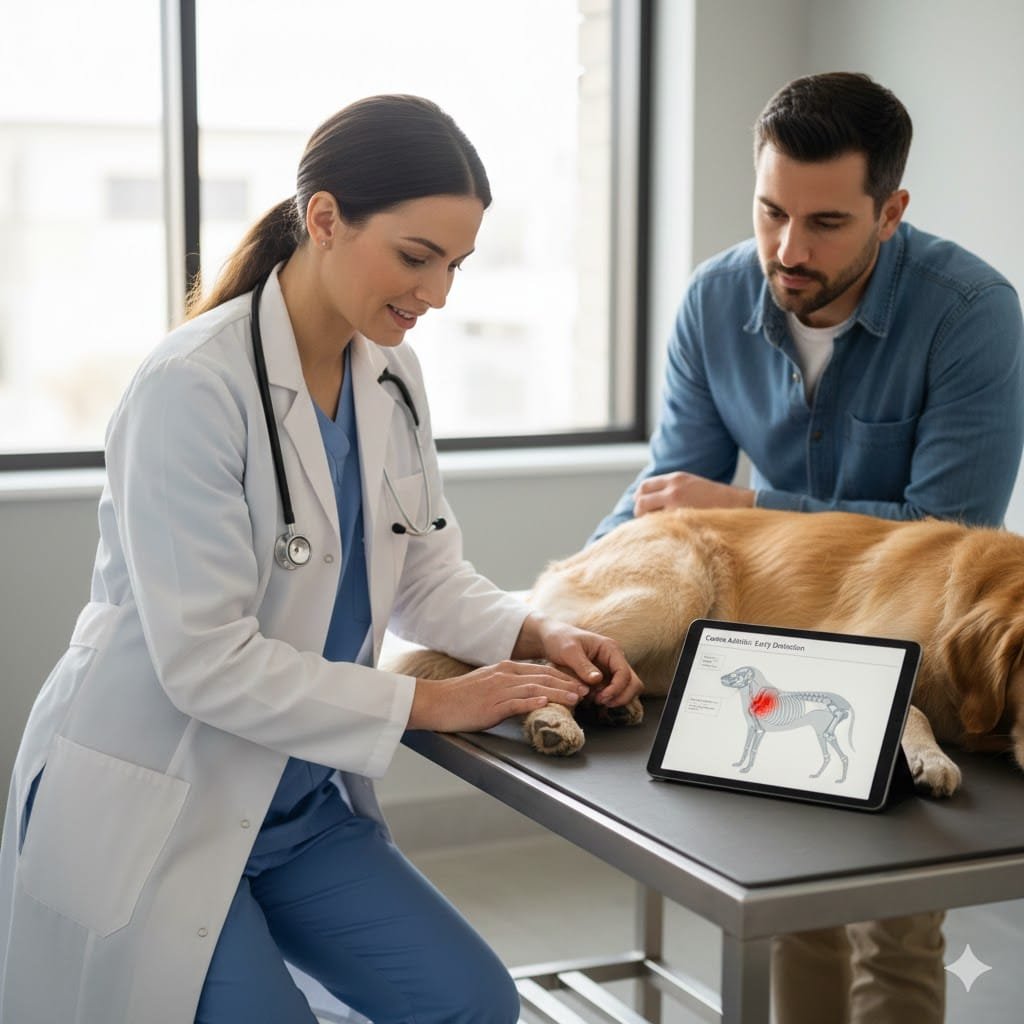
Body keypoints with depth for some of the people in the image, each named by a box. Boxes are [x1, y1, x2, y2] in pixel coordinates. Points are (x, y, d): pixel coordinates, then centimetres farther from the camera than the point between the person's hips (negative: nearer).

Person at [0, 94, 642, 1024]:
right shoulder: (193, 388, -23)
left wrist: (538, 634, -11)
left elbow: (427, 575, 9)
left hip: (301, 802, 7)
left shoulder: (392, 378, 0)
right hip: (150, 811, -7)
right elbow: (207, 660, -25)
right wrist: (433, 704, -21)